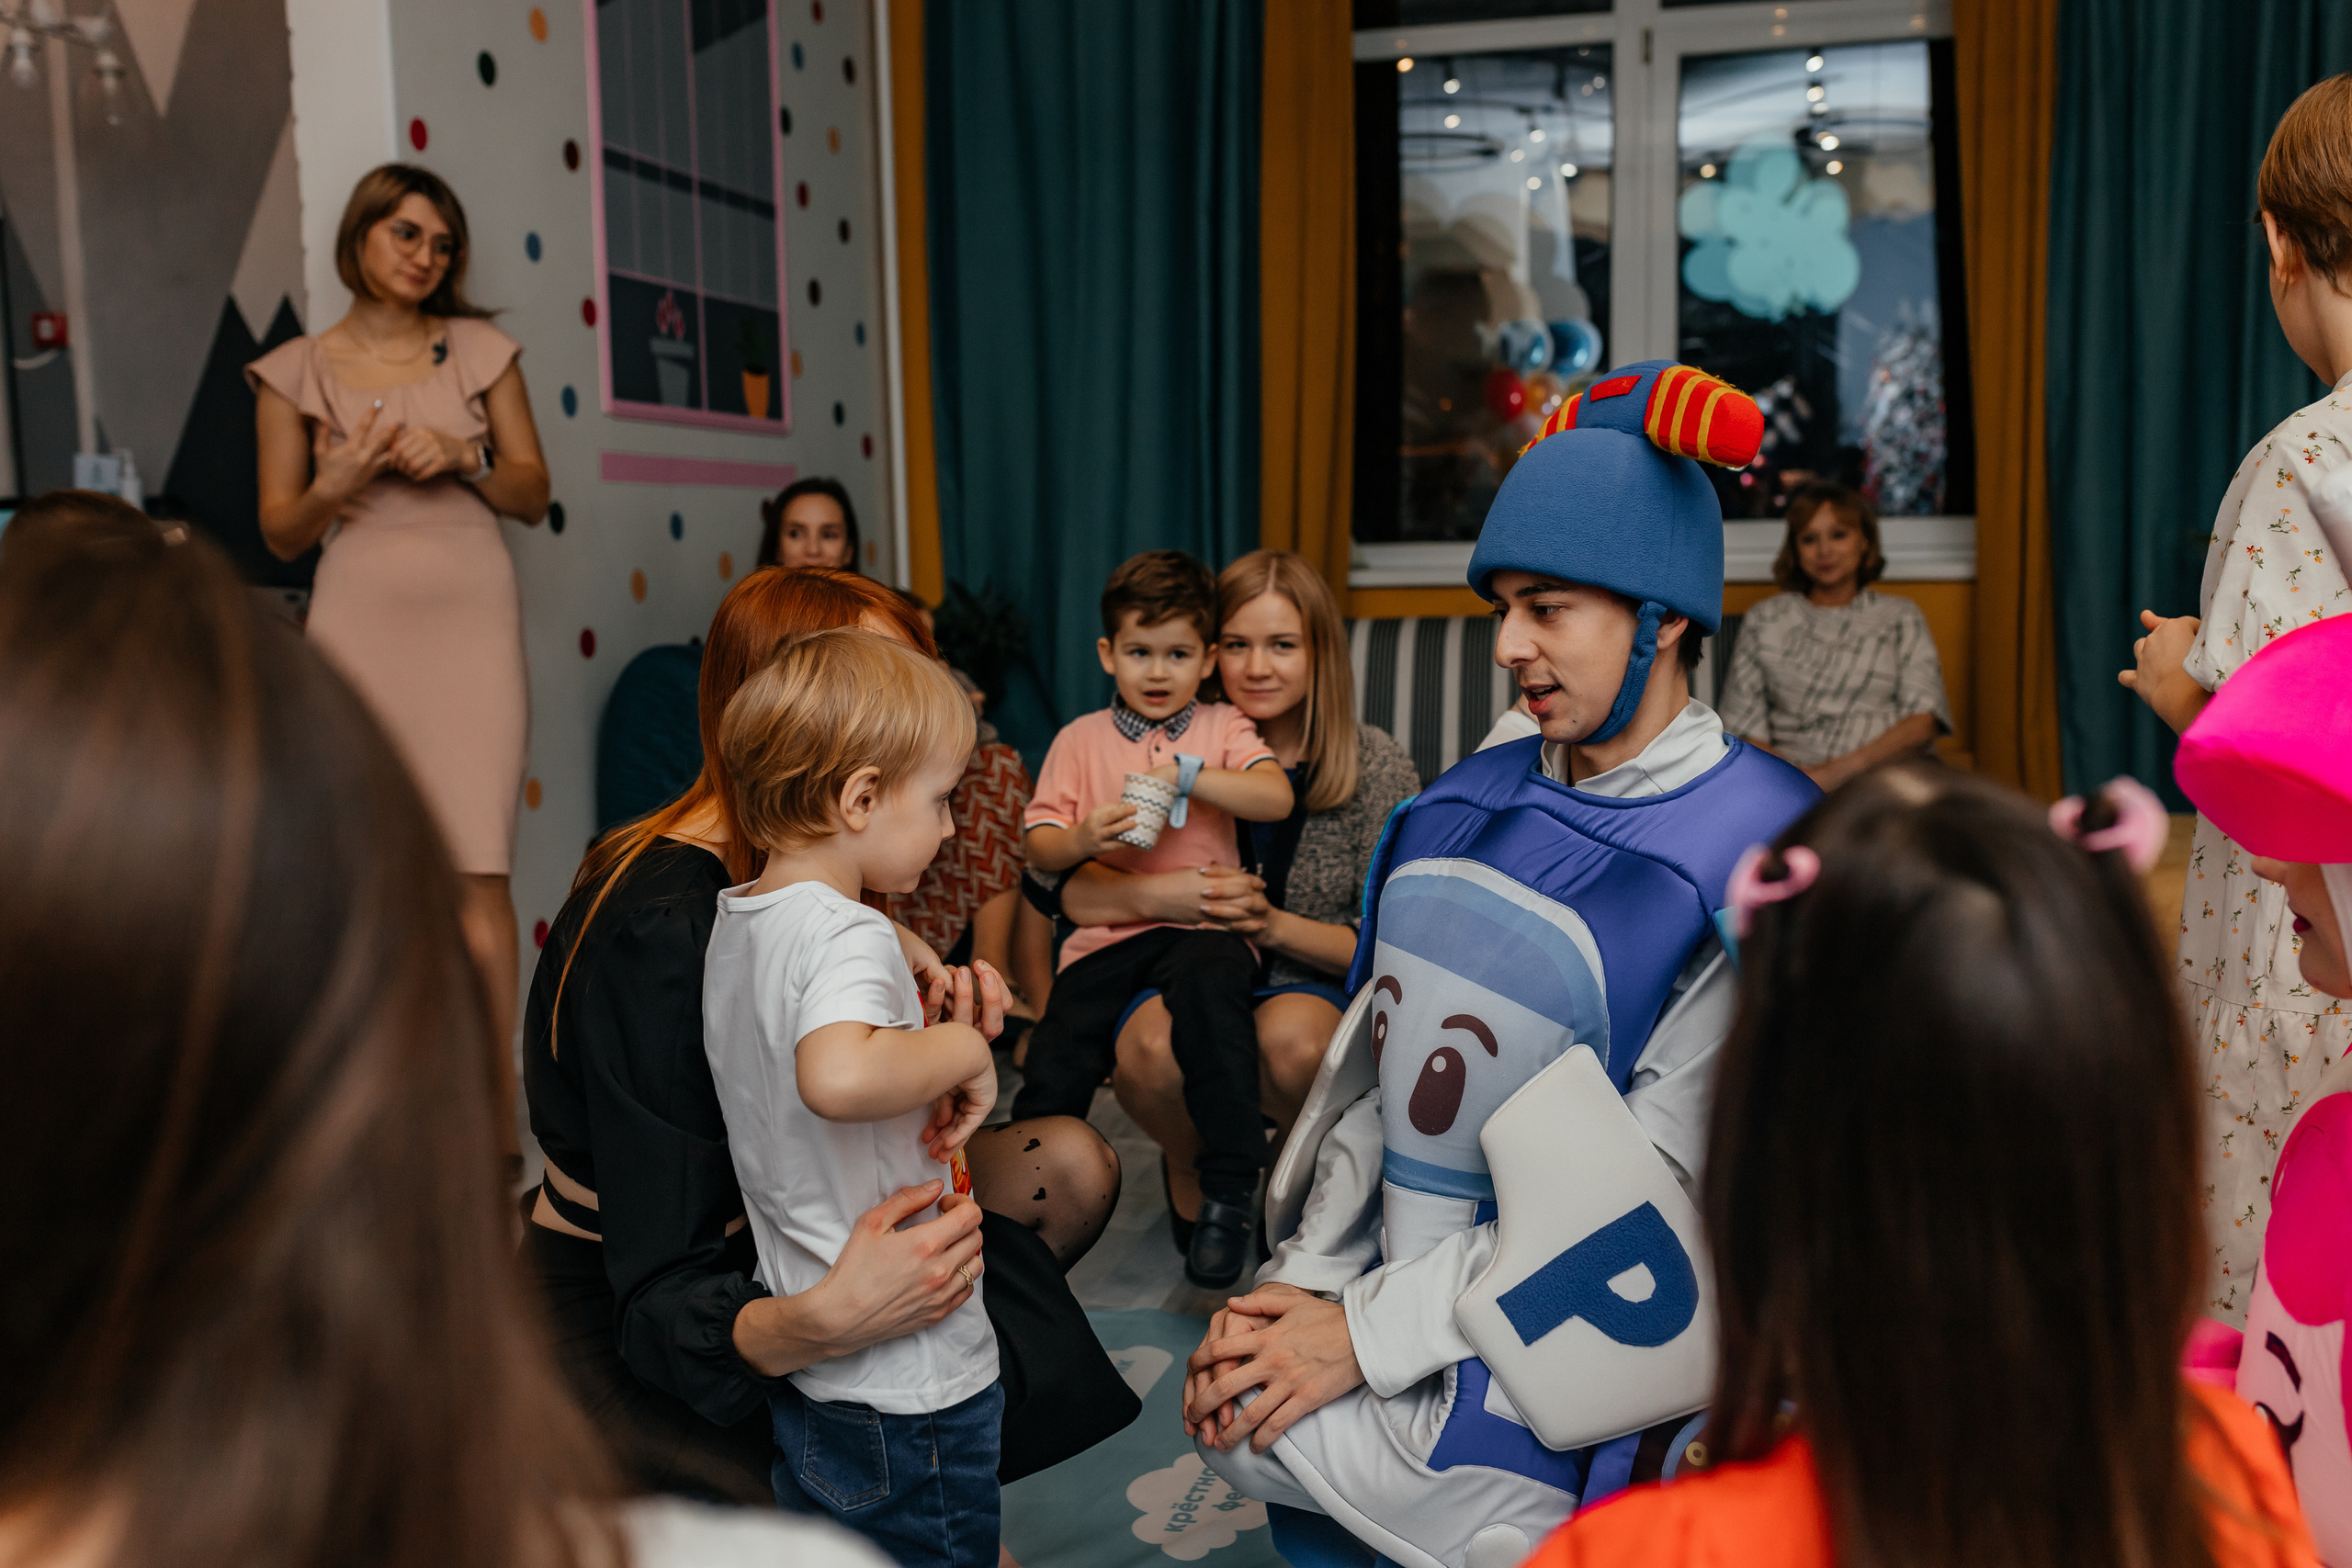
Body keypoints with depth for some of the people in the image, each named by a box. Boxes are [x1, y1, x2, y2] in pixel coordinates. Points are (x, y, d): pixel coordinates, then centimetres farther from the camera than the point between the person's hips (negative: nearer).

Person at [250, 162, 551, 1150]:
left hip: (470, 618, 0)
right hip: (361, 622, 1)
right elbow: (280, 531, 10)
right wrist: (338, 483, -9)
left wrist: (465, 456, -6)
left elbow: (533, 494, 13)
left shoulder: (481, 351, 11)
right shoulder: (296, 373, 10)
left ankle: (499, 1115, -2)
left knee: (476, 872, -8)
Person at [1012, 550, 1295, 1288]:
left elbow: (1276, 798, -7)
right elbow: (1039, 845, 8)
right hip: (1107, 931, 2)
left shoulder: (1221, 728, 10)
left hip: (1199, 922, -2)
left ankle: (1228, 1190, -25)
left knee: (1208, 979, -36)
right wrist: (1082, 840, -14)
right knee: (1053, 1071, -14)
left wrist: (1186, 772, -16)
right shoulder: (1080, 738, 13)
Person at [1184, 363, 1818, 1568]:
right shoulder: (1471, 803, 5)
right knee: (1238, 1402, -12)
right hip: (1416, 1281, 5)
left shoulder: (1756, 854, -13)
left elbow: (1660, 1186, -16)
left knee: (1263, 1431, -15)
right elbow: (1380, 1065, 6)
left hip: (1589, 1331, -5)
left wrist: (1367, 1331, -16)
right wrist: (1304, 1281, -5)